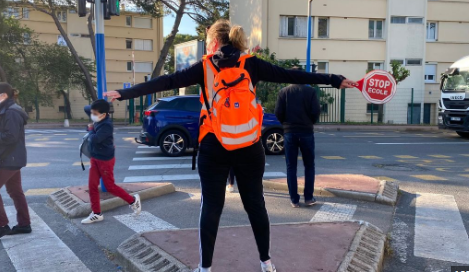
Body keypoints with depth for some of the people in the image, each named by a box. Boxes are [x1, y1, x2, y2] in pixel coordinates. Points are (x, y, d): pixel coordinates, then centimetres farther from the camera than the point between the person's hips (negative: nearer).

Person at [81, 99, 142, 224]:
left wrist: (91, 130, -12)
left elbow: (95, 139, -32)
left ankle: (133, 200, 21)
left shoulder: (106, 125, -23)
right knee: (92, 186, 7)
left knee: (110, 187, 2)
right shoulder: (97, 122, 3)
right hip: (95, 159, 9)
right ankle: (96, 214, 18)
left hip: (105, 160, -9)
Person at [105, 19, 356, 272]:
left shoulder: (204, 67, 0)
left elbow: (167, 81, -3)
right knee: (255, 204, 14)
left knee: (211, 207, 10)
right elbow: (290, 75, 3)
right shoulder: (251, 64, 3)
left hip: (214, 149, -1)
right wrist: (335, 80, 8)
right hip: (249, 148, 2)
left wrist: (124, 93, 1)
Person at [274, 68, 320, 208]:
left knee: (291, 167, 7)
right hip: (306, 132, 0)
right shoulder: (310, 91, -2)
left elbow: (278, 113, -5)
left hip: (289, 132, 0)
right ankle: (308, 198, 14)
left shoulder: (283, 92, -1)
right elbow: (316, 111, -6)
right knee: (309, 166, 13)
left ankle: (294, 200, 7)